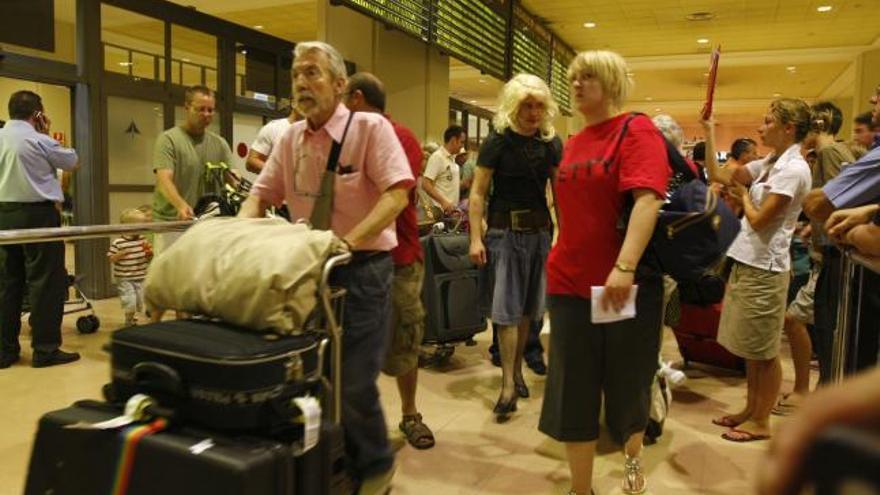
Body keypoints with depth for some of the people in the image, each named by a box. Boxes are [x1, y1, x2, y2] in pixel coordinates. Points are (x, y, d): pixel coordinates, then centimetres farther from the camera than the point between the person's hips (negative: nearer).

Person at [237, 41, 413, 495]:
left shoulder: (370, 127, -9)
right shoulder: (290, 138, 8)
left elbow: (396, 194, -20)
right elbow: (260, 196, 8)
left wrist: (349, 241, -32)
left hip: (362, 269, -5)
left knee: (354, 383, -5)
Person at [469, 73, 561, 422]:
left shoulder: (551, 143, 5)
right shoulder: (497, 142, -6)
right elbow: (478, 193, -6)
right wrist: (476, 238, -12)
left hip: (539, 230, 4)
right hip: (504, 231, -4)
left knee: (527, 308, 10)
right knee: (506, 309, -3)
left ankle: (516, 371, 25)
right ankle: (508, 386, 0)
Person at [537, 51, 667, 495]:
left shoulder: (637, 129, -8)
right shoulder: (574, 143, 12)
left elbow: (648, 199, -22)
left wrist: (625, 266, -32)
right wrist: (560, 263, 15)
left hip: (627, 283, -5)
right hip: (570, 282, 5)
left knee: (627, 382, 13)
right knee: (573, 390, 6)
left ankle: (632, 458, 42)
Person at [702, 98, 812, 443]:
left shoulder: (793, 169, -15)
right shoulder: (769, 164, 11)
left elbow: (759, 219, -18)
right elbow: (717, 175, 14)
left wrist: (744, 195, 0)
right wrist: (710, 134, 11)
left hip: (765, 268, -9)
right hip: (746, 262, 9)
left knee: (764, 351, 3)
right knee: (750, 348, 17)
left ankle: (761, 422, 15)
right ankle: (751, 409, 30)